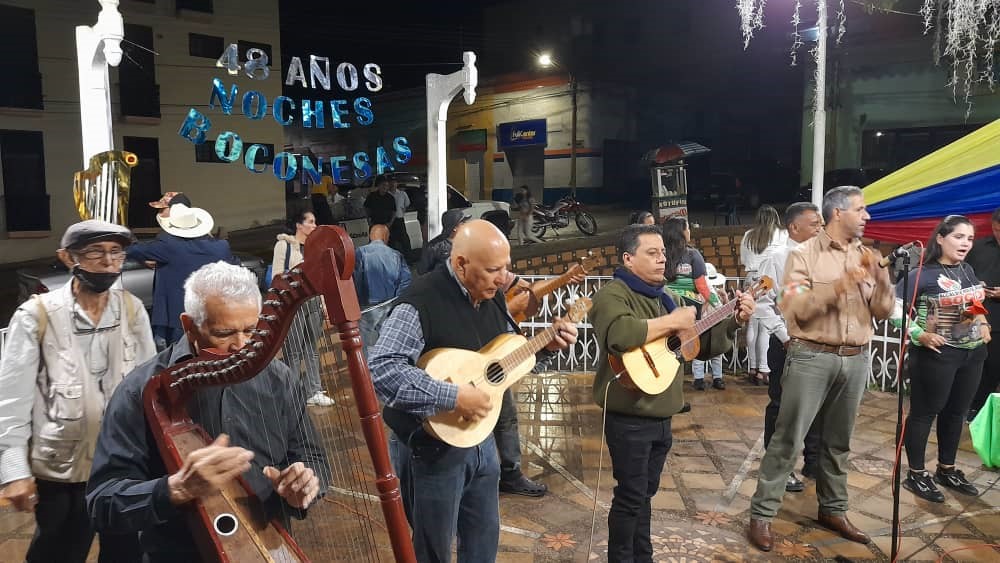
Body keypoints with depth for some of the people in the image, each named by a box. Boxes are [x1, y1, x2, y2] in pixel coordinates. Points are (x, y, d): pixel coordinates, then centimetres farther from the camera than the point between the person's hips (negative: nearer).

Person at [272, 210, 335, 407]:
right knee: (292, 350, -1)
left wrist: (323, 303, 11)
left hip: (313, 302, 5)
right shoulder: (283, 245, -1)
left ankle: (314, 392, 14)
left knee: (312, 349, 8)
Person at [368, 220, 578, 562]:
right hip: (432, 445, -7)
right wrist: (452, 397, -34)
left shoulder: (492, 296, 1)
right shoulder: (421, 303, -26)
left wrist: (545, 345, -3)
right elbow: (380, 370, -35)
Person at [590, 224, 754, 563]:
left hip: (661, 417, 8)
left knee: (645, 492, 20)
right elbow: (619, 335, -36)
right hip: (629, 418, -8)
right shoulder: (613, 294, -14)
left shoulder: (669, 298, 13)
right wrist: (672, 322, -25)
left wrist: (735, 320, 5)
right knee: (631, 495, 3)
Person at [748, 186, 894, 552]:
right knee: (787, 438, -2)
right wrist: (839, 286, -21)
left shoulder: (867, 257, 10)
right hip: (812, 357, -5)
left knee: (838, 441, 16)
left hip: (855, 359, 5)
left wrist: (881, 277, -10)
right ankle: (762, 514, 6)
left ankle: (833, 509, 31)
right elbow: (791, 308, -15)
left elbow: (882, 312, 8)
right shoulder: (804, 254, -5)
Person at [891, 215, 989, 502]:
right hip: (937, 354, -8)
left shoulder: (968, 271, 8)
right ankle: (916, 475, 14)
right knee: (924, 412, 3)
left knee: (956, 413, 17)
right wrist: (919, 335, -23)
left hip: (972, 352, 8)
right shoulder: (923, 274, -16)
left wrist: (983, 324, 9)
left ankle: (947, 470, 33)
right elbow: (893, 305, -20)